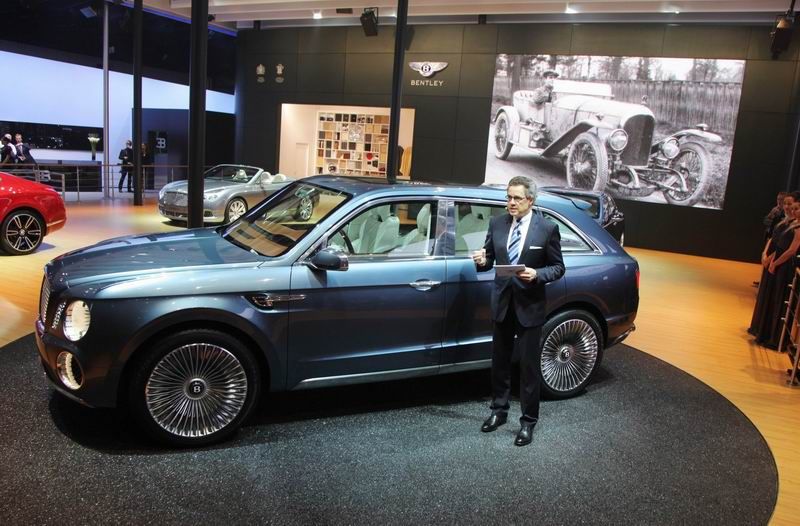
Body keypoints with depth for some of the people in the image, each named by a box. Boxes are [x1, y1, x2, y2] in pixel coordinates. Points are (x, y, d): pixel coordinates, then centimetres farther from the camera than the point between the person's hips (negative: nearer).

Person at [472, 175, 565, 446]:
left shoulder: (547, 228, -8)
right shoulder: (497, 223, 2)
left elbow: (558, 267, -3)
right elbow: (490, 258, 7)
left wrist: (536, 275, -22)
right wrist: (482, 260, -16)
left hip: (530, 305, -3)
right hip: (502, 303, 4)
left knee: (529, 366, 5)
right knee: (499, 362, 16)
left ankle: (528, 421, 19)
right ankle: (499, 410, 33)